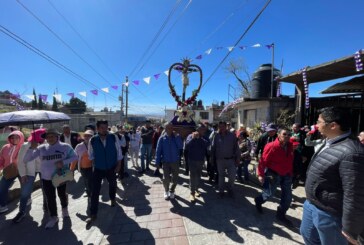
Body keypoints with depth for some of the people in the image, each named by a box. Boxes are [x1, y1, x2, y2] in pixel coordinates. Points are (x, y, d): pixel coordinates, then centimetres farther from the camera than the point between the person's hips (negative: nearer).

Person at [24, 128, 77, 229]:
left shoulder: (65, 146, -11)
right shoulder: (41, 148, -5)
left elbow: (75, 157, -6)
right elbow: (26, 160, -5)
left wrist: (63, 162, -23)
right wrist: (32, 148, -20)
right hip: (46, 178, 2)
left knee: (62, 194, 16)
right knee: (50, 198, 12)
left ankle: (64, 209, 46)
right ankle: (53, 217, 33)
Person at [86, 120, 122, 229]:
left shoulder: (114, 137, -15)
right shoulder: (92, 140, -13)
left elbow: (118, 151, -7)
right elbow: (91, 154, 3)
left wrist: (119, 165, -6)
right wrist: (94, 163, 2)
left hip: (111, 168, 1)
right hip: (98, 169, -1)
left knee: (112, 185, 24)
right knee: (95, 191, -1)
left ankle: (113, 199, 54)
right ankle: (93, 215, 16)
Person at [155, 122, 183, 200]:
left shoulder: (176, 137, -2)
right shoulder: (162, 138, -5)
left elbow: (180, 147, -15)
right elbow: (158, 151, -4)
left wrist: (177, 137, -20)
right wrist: (157, 162, -6)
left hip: (175, 161, 1)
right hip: (166, 161, -1)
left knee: (175, 178, 11)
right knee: (166, 178, 6)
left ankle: (171, 191, 35)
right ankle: (166, 191, 33)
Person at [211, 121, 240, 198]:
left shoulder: (232, 135, -4)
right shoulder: (216, 136, -2)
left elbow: (236, 147, -2)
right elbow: (213, 147, 1)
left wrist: (238, 158, -3)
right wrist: (212, 158, 2)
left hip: (230, 159, 0)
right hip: (220, 160, 1)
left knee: (232, 175, 1)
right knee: (221, 176, 14)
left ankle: (230, 188, 30)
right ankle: (221, 190, 32)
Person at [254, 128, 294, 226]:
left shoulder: (290, 146, -3)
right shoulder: (272, 146, -23)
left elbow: (290, 161, 10)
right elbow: (263, 161, -21)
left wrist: (290, 173, 12)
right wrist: (261, 174, -20)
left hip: (286, 174, 7)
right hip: (273, 174, -6)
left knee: (287, 197, 12)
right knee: (270, 193, 5)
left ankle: (281, 214, 32)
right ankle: (258, 201, 37)